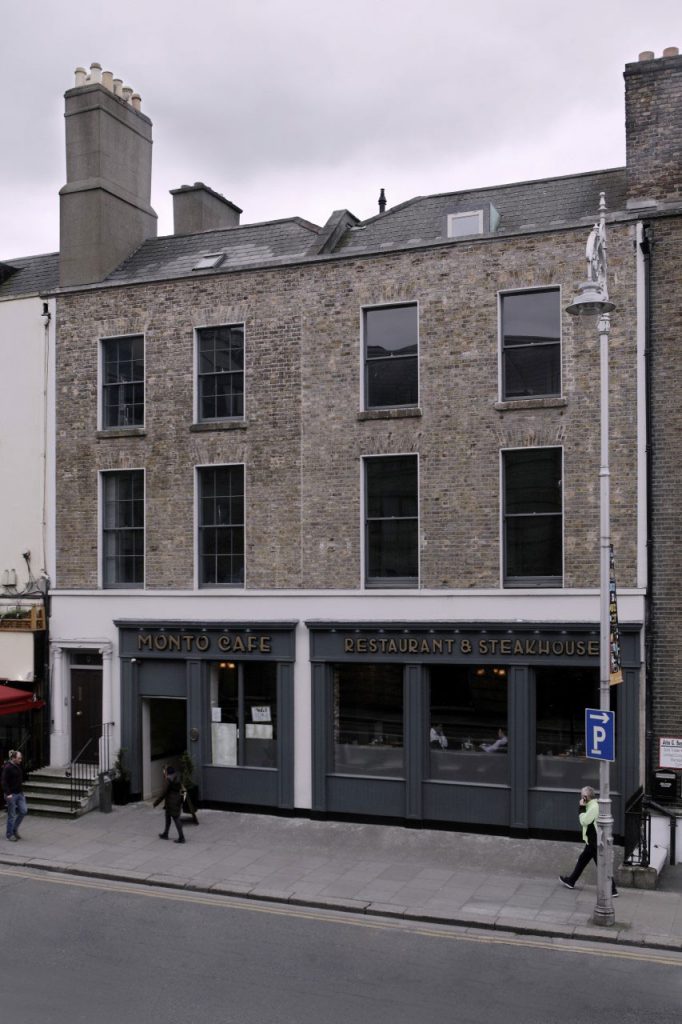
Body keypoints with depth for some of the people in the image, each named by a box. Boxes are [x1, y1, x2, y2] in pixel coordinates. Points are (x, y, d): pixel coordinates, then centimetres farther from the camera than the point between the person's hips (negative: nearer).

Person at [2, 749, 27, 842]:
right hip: (11, 794, -7)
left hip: (20, 793, 7)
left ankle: (15, 829, 21)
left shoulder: (19, 766, 8)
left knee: (24, 811, 4)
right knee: (11, 815, 1)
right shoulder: (7, 767, -15)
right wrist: (8, 794, -22)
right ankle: (10, 834, 14)